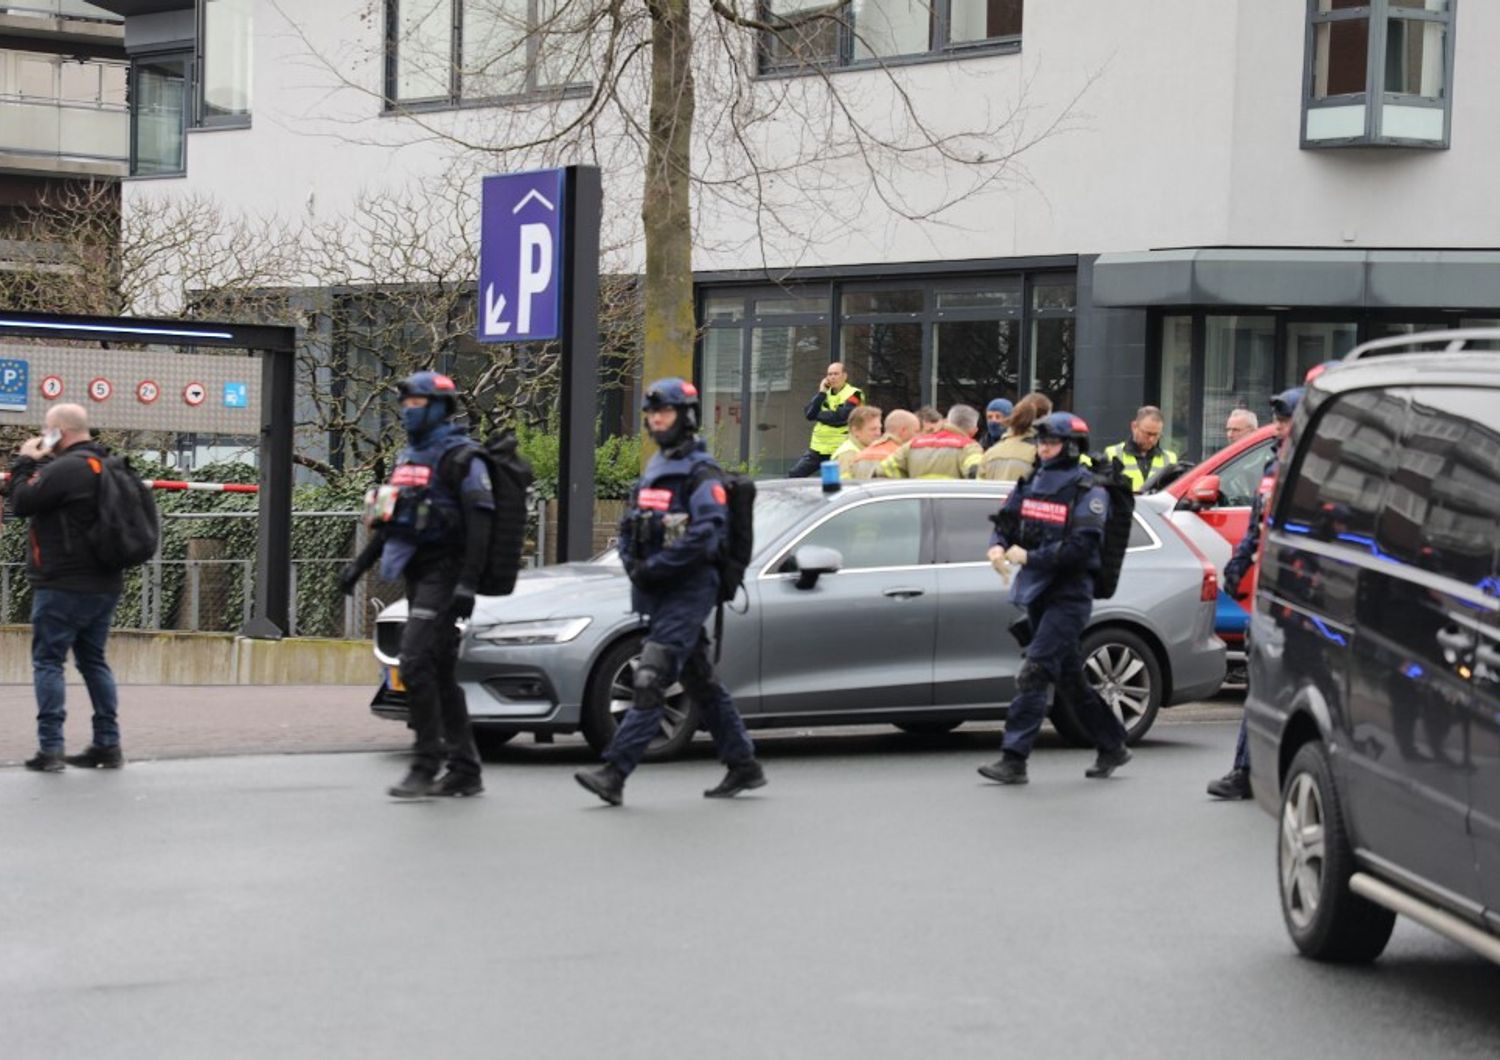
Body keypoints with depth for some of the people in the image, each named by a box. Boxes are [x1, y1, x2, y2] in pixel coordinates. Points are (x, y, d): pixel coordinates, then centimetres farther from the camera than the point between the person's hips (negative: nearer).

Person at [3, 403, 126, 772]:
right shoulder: (107, 466, 12)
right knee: (93, 660, 14)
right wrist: (39, 462, 13)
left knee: (48, 660, -3)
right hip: (104, 584, 9)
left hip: (64, 586, -9)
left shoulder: (66, 468, -18)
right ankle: (108, 745, 13)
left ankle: (50, 748, -7)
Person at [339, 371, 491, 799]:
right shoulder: (410, 455, 17)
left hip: (443, 572, -9)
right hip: (417, 573, 9)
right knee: (440, 673, 9)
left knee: (416, 662, -17)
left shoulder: (458, 455, -10)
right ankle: (464, 771, 13)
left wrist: (467, 583, -25)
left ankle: (426, 764, -13)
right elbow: (394, 519, 26)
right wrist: (361, 564, 20)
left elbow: (480, 520, -18)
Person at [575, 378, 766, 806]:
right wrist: (632, 563, 2)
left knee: (651, 681, -15)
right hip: (658, 593, 9)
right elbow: (631, 523, 21)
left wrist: (655, 567, -19)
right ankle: (744, 766, 23)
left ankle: (615, 772, -21)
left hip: (689, 589, -9)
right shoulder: (655, 468, 18)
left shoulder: (700, 472, -9)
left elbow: (707, 533, -20)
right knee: (701, 682, 14)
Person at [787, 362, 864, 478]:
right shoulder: (825, 392, 13)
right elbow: (809, 413, 0)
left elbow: (840, 417, -22)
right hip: (818, 448, 6)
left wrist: (817, 414, -6)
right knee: (793, 476, 3)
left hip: (840, 451, -6)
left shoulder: (853, 394, -8)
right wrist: (821, 393, -6)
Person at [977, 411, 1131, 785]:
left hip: (1069, 596, -8)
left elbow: (1081, 547, -18)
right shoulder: (1031, 484, 12)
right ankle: (1112, 747, 28)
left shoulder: (1088, 492, -8)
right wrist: (998, 546, -10)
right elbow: (1006, 521, 13)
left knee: (1034, 673, -16)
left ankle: (1014, 759, -19)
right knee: (1069, 678, 14)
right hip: (1038, 592, 8)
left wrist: (1030, 557, -21)